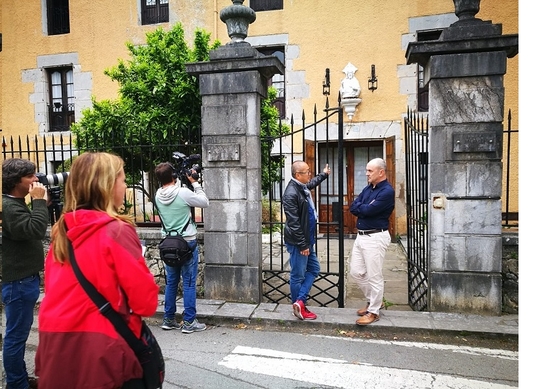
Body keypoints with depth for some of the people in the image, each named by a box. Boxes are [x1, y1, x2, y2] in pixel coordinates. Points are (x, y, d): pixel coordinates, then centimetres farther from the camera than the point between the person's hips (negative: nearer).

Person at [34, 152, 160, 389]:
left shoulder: (61, 230, 3)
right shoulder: (117, 231, -16)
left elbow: (53, 287, 14)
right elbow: (145, 300, -14)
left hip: (55, 342, 7)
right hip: (100, 345, -7)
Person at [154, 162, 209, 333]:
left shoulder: (158, 195, 0)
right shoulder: (184, 193, -17)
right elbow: (205, 202, -4)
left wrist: (182, 183, 10)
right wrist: (195, 183, 0)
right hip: (187, 242, -6)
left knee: (171, 282, 15)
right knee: (189, 283, 2)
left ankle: (168, 319, 25)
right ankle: (189, 322, 9)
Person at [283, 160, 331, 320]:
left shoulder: (303, 187, 7)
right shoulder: (291, 193, -23)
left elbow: (312, 183, 34)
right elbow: (293, 223, -24)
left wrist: (324, 174, 48)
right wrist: (302, 245, -21)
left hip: (306, 240, 10)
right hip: (297, 242, -10)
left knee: (313, 269, 16)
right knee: (298, 276, 4)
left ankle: (299, 302, 15)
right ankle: (299, 307, 19)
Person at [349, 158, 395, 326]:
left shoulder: (387, 191, -14)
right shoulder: (368, 188, 12)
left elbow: (368, 210, -22)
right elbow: (353, 208, 5)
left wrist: (359, 207, -3)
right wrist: (364, 208, -13)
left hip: (375, 238, -9)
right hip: (361, 236, 9)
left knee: (374, 276, 1)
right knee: (356, 272, 14)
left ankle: (373, 312, 15)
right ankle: (373, 300, 32)